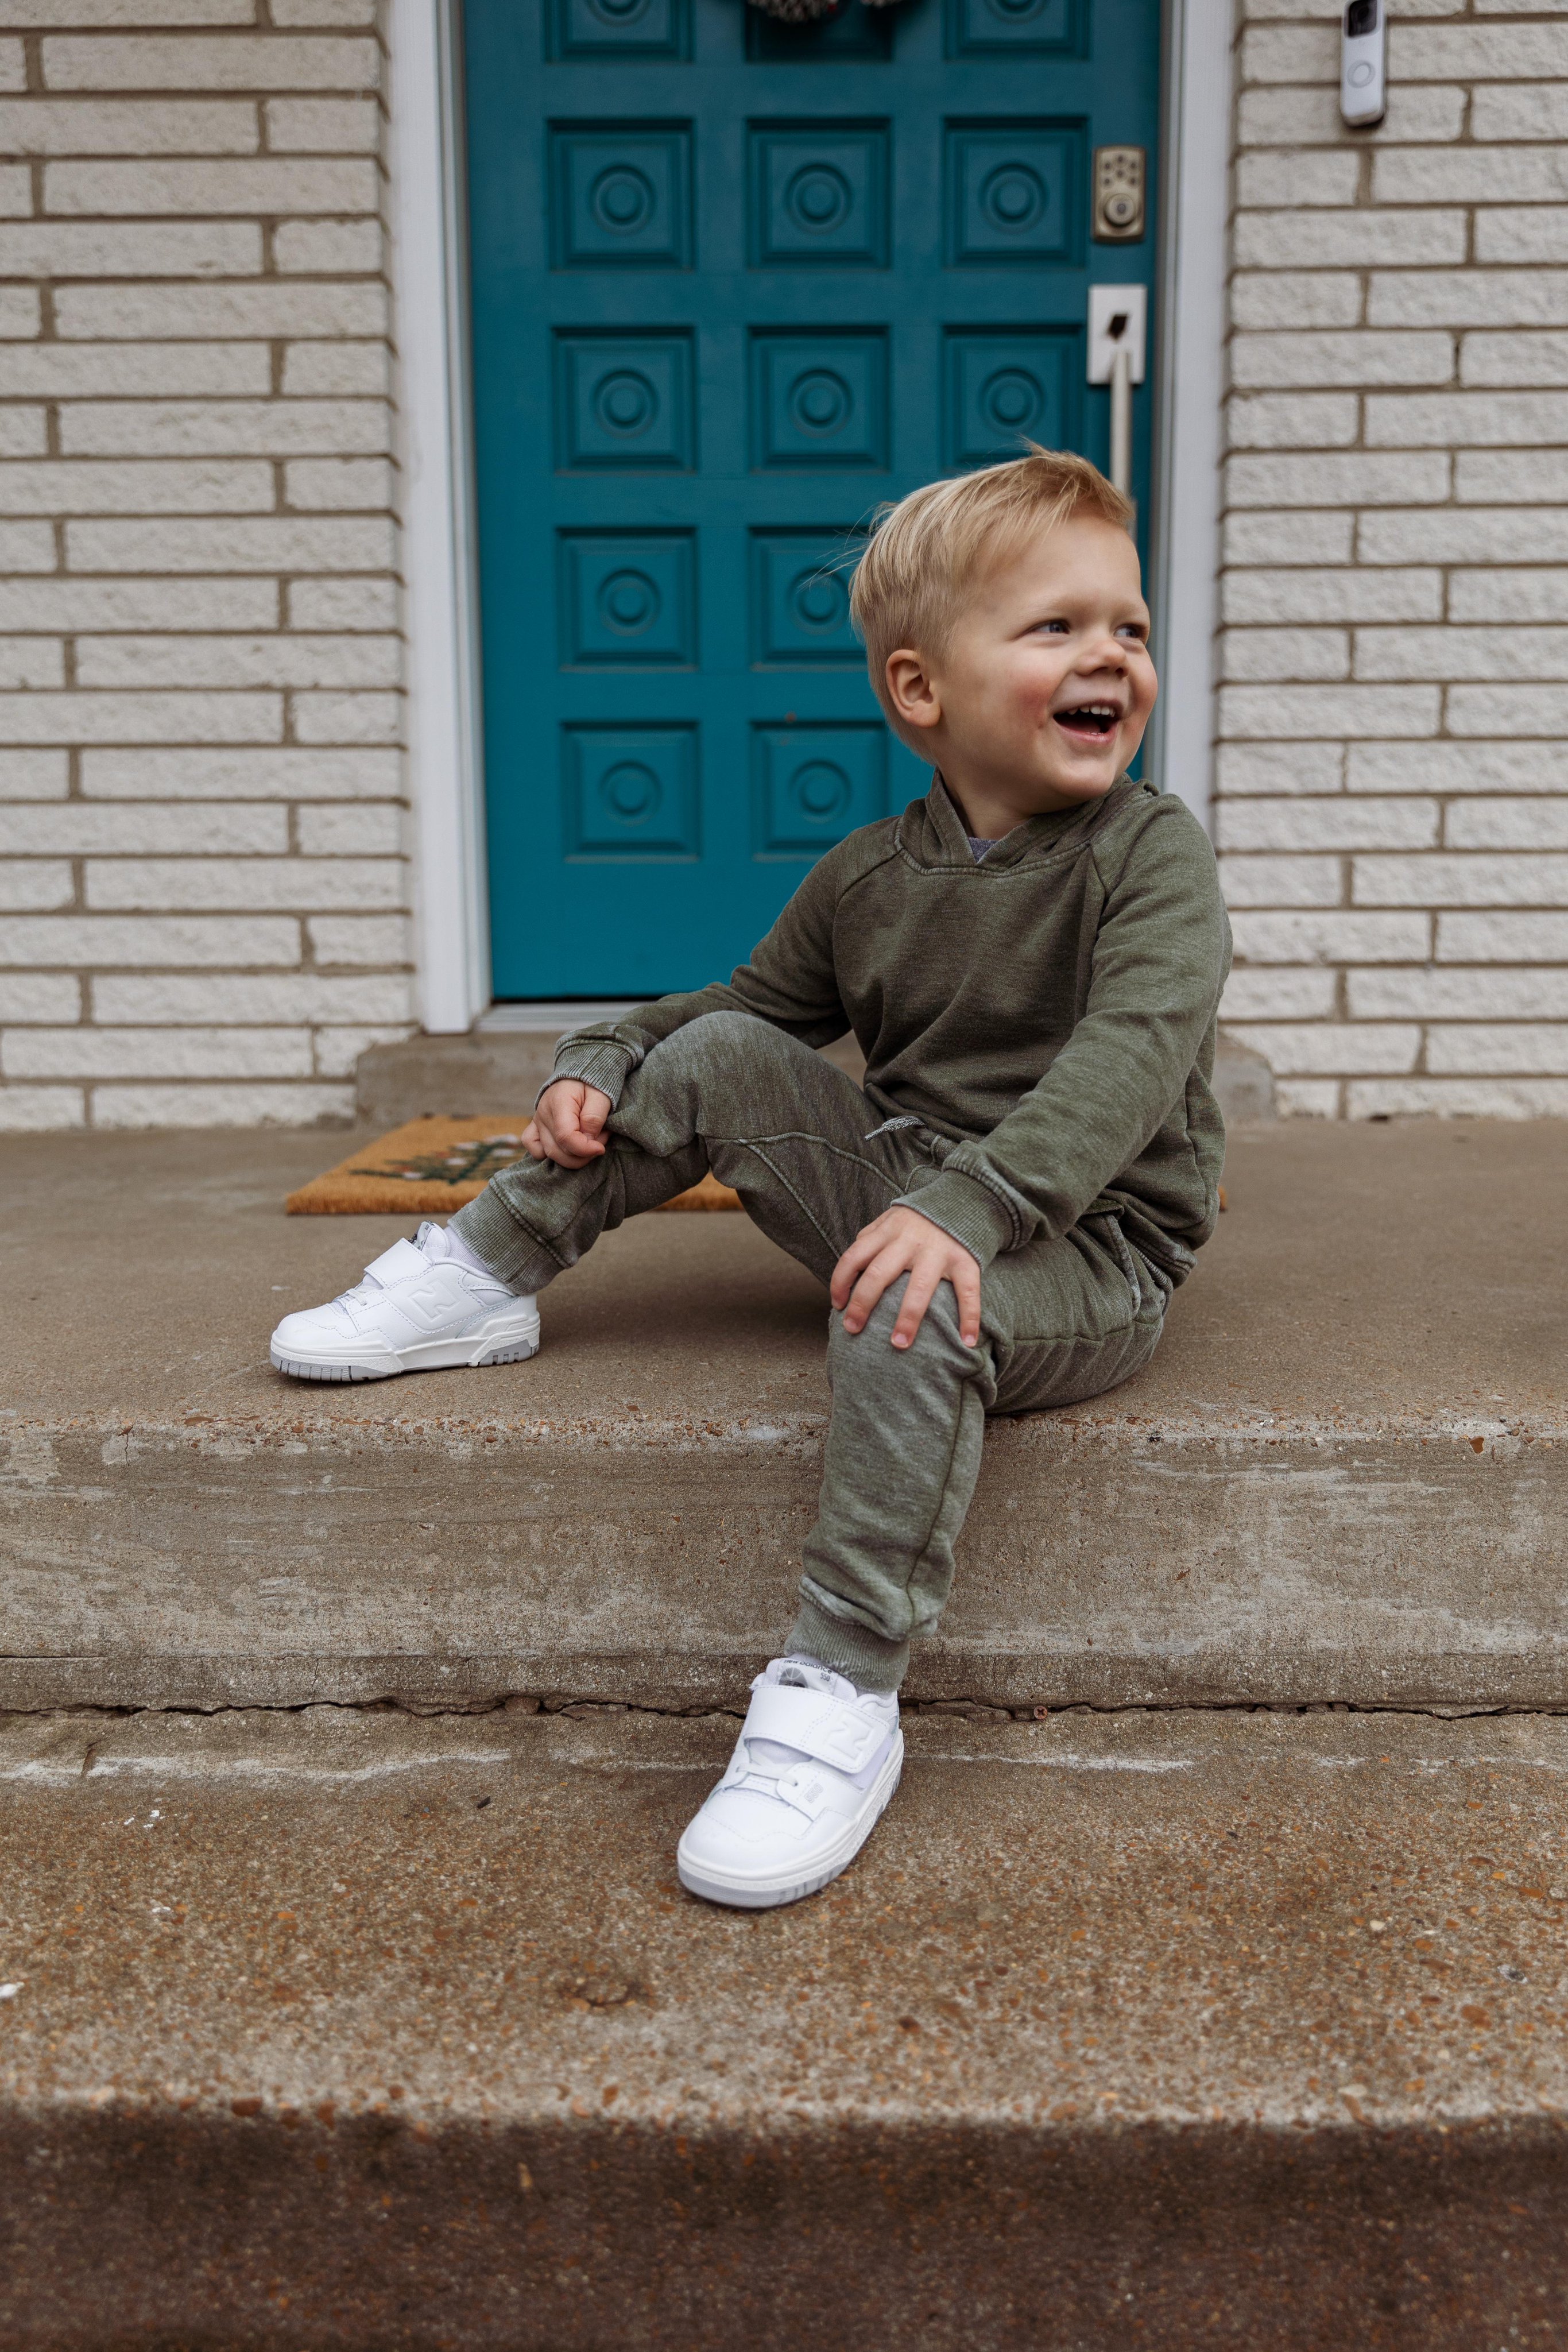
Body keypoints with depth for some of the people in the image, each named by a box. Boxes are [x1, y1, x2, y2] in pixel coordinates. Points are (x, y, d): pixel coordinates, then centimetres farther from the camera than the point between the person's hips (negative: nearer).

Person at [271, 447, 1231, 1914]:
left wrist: (969, 1206, -39)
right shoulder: (866, 879, 5)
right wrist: (599, 1065, 0)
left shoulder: (1150, 851, -10)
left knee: (912, 1301, -36)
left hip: (1087, 1254, -5)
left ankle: (844, 1696, -29)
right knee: (716, 1060, -7)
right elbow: (750, 1005, 19)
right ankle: (486, 1274, 4)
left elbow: (1134, 1055, -26)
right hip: (899, 1188, 5)